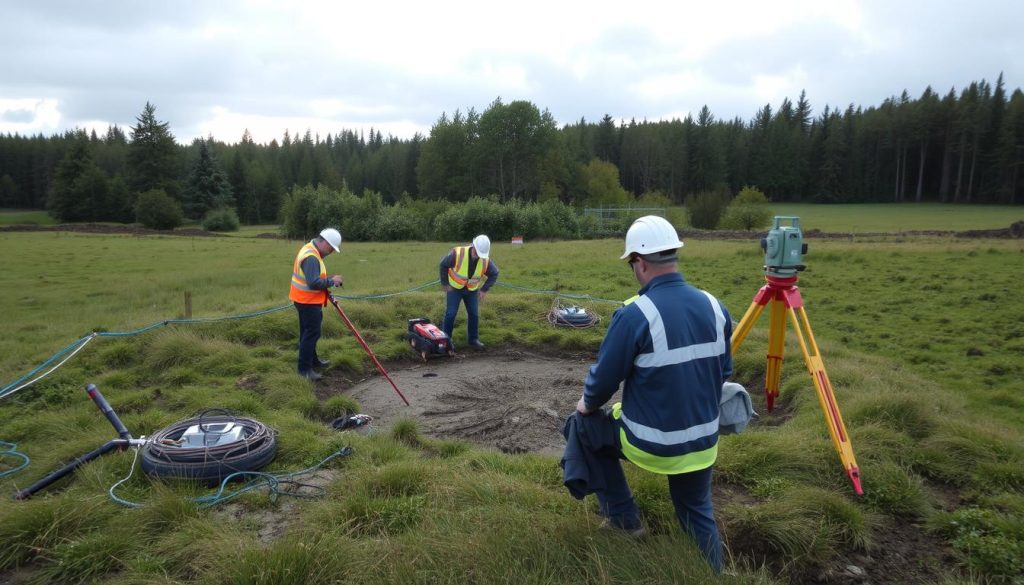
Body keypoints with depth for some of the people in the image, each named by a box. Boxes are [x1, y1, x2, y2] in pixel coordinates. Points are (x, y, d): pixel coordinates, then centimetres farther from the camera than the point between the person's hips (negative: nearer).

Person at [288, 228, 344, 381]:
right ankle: (304, 368, 0)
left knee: (308, 332, 20)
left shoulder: (310, 250, 10)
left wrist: (328, 282, 6)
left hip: (305, 300, 11)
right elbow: (314, 282, -32)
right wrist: (331, 281, -19)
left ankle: (312, 359, 33)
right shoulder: (311, 257, -25)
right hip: (308, 301, -11)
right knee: (312, 333, -5)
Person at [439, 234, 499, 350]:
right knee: (451, 313, -8)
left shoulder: (485, 260, -22)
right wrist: (445, 284, -12)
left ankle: (473, 339, 15)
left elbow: (494, 274, -4)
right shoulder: (457, 253, -31)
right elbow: (443, 265, -15)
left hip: (472, 290, 3)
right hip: (454, 287, -3)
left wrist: (484, 289, -10)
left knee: (474, 314, 0)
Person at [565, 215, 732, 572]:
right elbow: (724, 371, 9)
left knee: (582, 425, 21)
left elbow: (604, 377, -13)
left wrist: (588, 403, 9)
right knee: (697, 512, 27)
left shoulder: (634, 315, -22)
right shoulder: (714, 307, -3)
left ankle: (622, 517, 24)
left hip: (649, 442, -5)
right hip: (703, 440, 5)